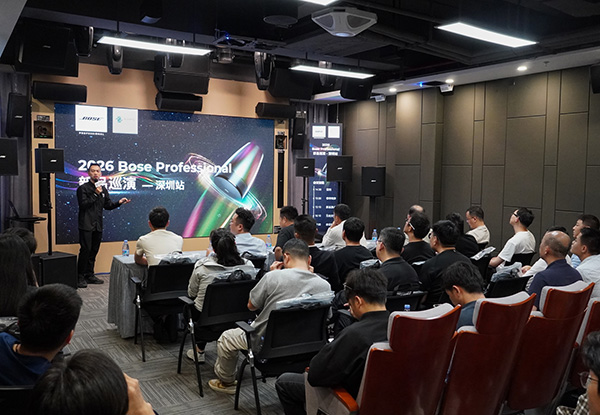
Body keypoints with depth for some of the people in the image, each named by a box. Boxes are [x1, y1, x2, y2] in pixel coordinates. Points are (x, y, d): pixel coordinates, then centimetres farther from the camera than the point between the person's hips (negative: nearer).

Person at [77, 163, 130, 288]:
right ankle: (80, 277, -2)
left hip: (97, 225, 6)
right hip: (86, 225, -6)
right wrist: (95, 194, -16)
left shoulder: (103, 189, 15)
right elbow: (83, 205, -13)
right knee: (85, 250, -10)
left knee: (94, 250, 10)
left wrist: (119, 202, -1)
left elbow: (108, 205, 16)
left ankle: (89, 275, 19)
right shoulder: (83, 188, -3)